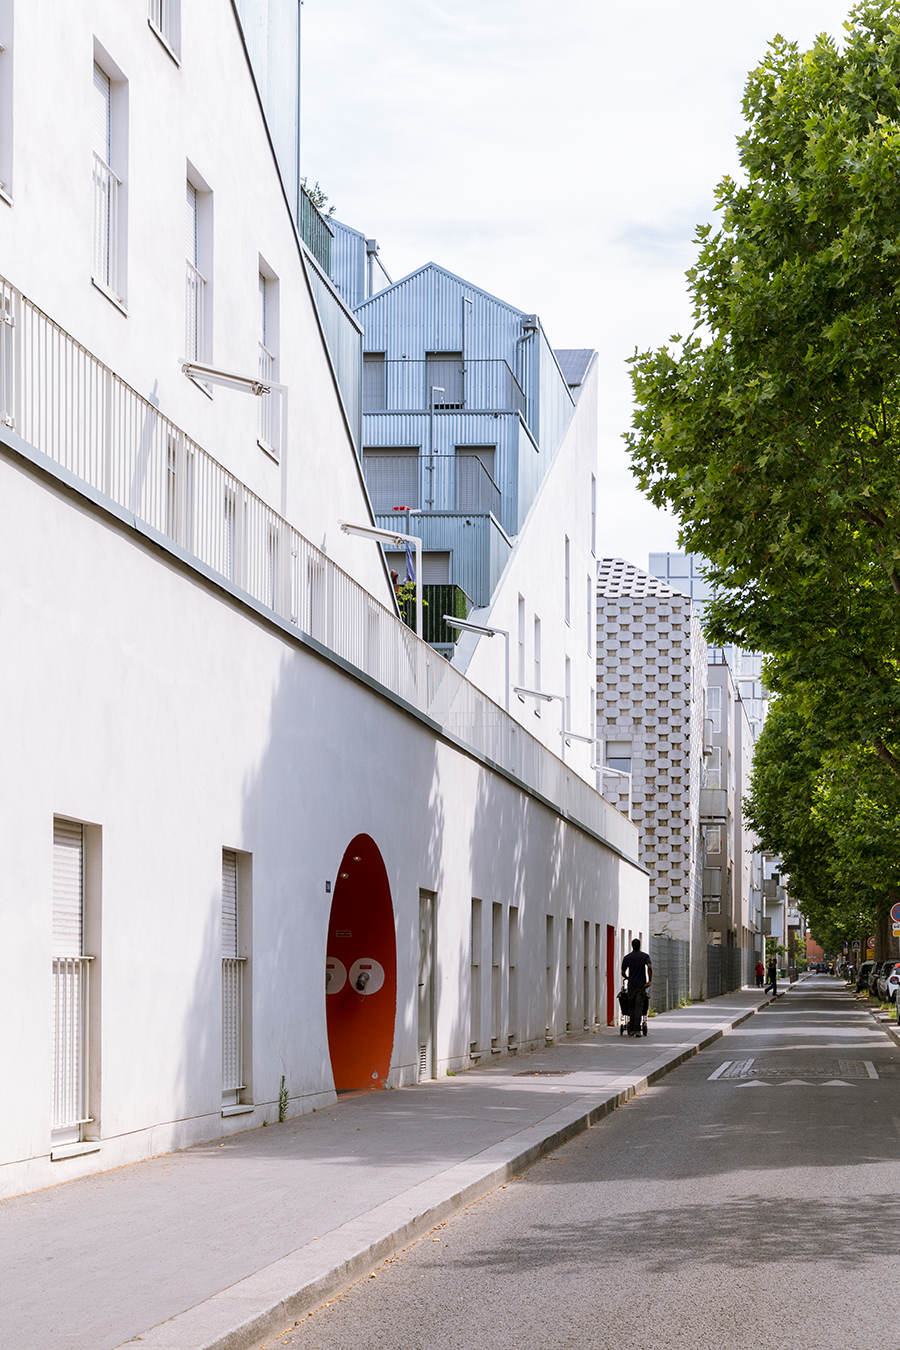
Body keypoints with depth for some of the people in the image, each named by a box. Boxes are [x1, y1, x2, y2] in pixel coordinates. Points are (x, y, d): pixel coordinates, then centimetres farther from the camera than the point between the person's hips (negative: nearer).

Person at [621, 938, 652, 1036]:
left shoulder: (627, 957, 5)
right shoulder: (645, 956, 2)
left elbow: (623, 973, 8)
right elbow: (649, 967, -15)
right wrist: (649, 980, -9)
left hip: (631, 985, 1)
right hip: (641, 985, -1)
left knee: (631, 1007, 11)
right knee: (639, 1007, -3)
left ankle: (631, 1029, 10)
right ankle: (637, 1029, -11)